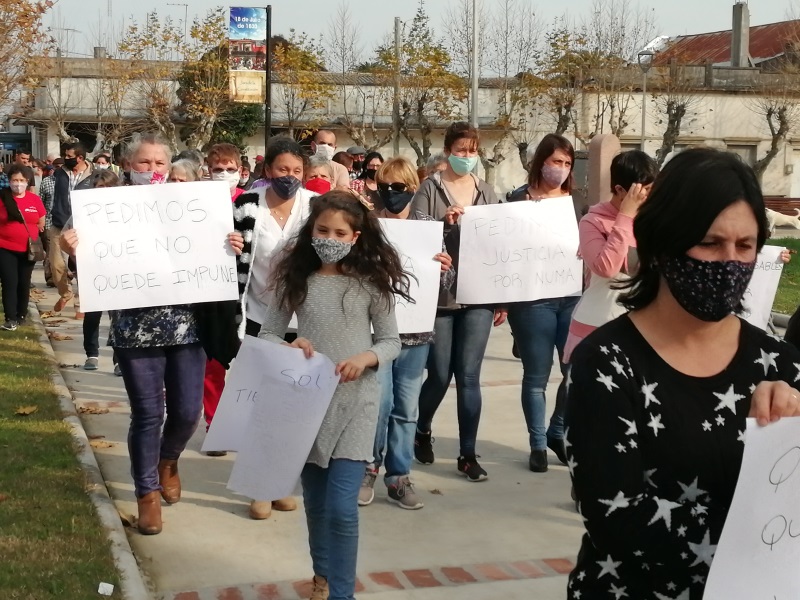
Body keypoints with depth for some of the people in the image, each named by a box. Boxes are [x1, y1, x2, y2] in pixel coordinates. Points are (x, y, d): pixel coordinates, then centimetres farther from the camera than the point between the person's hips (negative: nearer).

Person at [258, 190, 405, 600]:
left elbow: (391, 342, 2)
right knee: (315, 501, 16)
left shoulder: (371, 282, -4)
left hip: (356, 401, -2)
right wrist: (289, 348, -18)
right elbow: (267, 336, 3)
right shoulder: (294, 279, 0)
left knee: (341, 507, -10)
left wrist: (364, 358, -18)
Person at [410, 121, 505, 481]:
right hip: (439, 295, -2)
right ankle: (422, 430, 34)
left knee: (469, 376, 2)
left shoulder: (486, 192, 10)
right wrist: (443, 223, -25)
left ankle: (468, 454, 11)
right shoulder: (430, 189, -1)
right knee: (440, 375, 6)